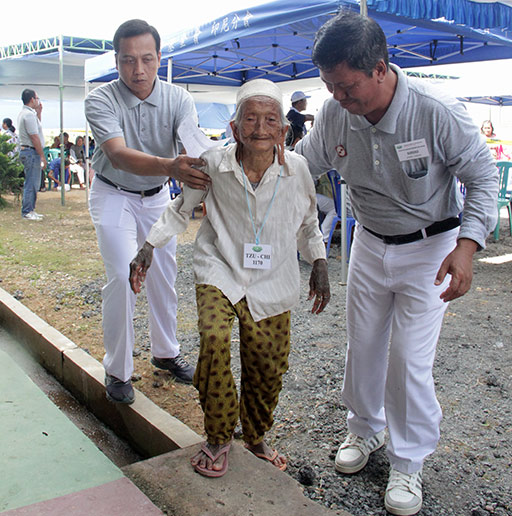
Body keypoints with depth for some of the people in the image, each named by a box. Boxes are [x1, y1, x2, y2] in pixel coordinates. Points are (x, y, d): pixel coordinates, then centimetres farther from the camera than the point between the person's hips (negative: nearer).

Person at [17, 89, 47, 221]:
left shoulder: (24, 113, 17)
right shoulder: (29, 114, -15)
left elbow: (36, 128, 28)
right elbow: (34, 137, -19)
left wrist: (38, 113, 20)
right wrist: (42, 156, -17)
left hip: (25, 150, 11)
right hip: (31, 152, -11)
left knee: (32, 183, 15)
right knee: (31, 184, -7)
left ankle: (30, 210, 21)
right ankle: (27, 212, -4)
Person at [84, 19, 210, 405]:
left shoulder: (178, 99, -15)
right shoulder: (100, 100, -23)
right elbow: (119, 156, -40)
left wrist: (201, 171, -54)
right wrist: (170, 166, -58)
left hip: (157, 196, 4)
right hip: (113, 196, -3)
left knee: (164, 275, 10)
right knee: (123, 276, -15)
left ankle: (165, 351, 31)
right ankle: (117, 369, 2)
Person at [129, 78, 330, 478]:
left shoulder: (296, 168, -8)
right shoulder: (214, 164, -11)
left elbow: (308, 222, 11)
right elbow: (182, 209, 6)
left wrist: (319, 264, 8)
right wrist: (149, 246, 0)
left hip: (272, 281, 2)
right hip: (220, 270, -1)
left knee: (269, 366, 5)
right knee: (215, 338, -25)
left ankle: (256, 436, 35)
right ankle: (219, 437, 0)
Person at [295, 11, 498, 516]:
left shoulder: (436, 111, -26)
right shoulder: (334, 114, -14)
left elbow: (483, 176, -13)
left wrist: (467, 245, -26)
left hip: (429, 248, -4)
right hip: (370, 243, 4)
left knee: (410, 360, -4)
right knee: (362, 346, 13)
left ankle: (408, 463, 18)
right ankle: (364, 429, 39)